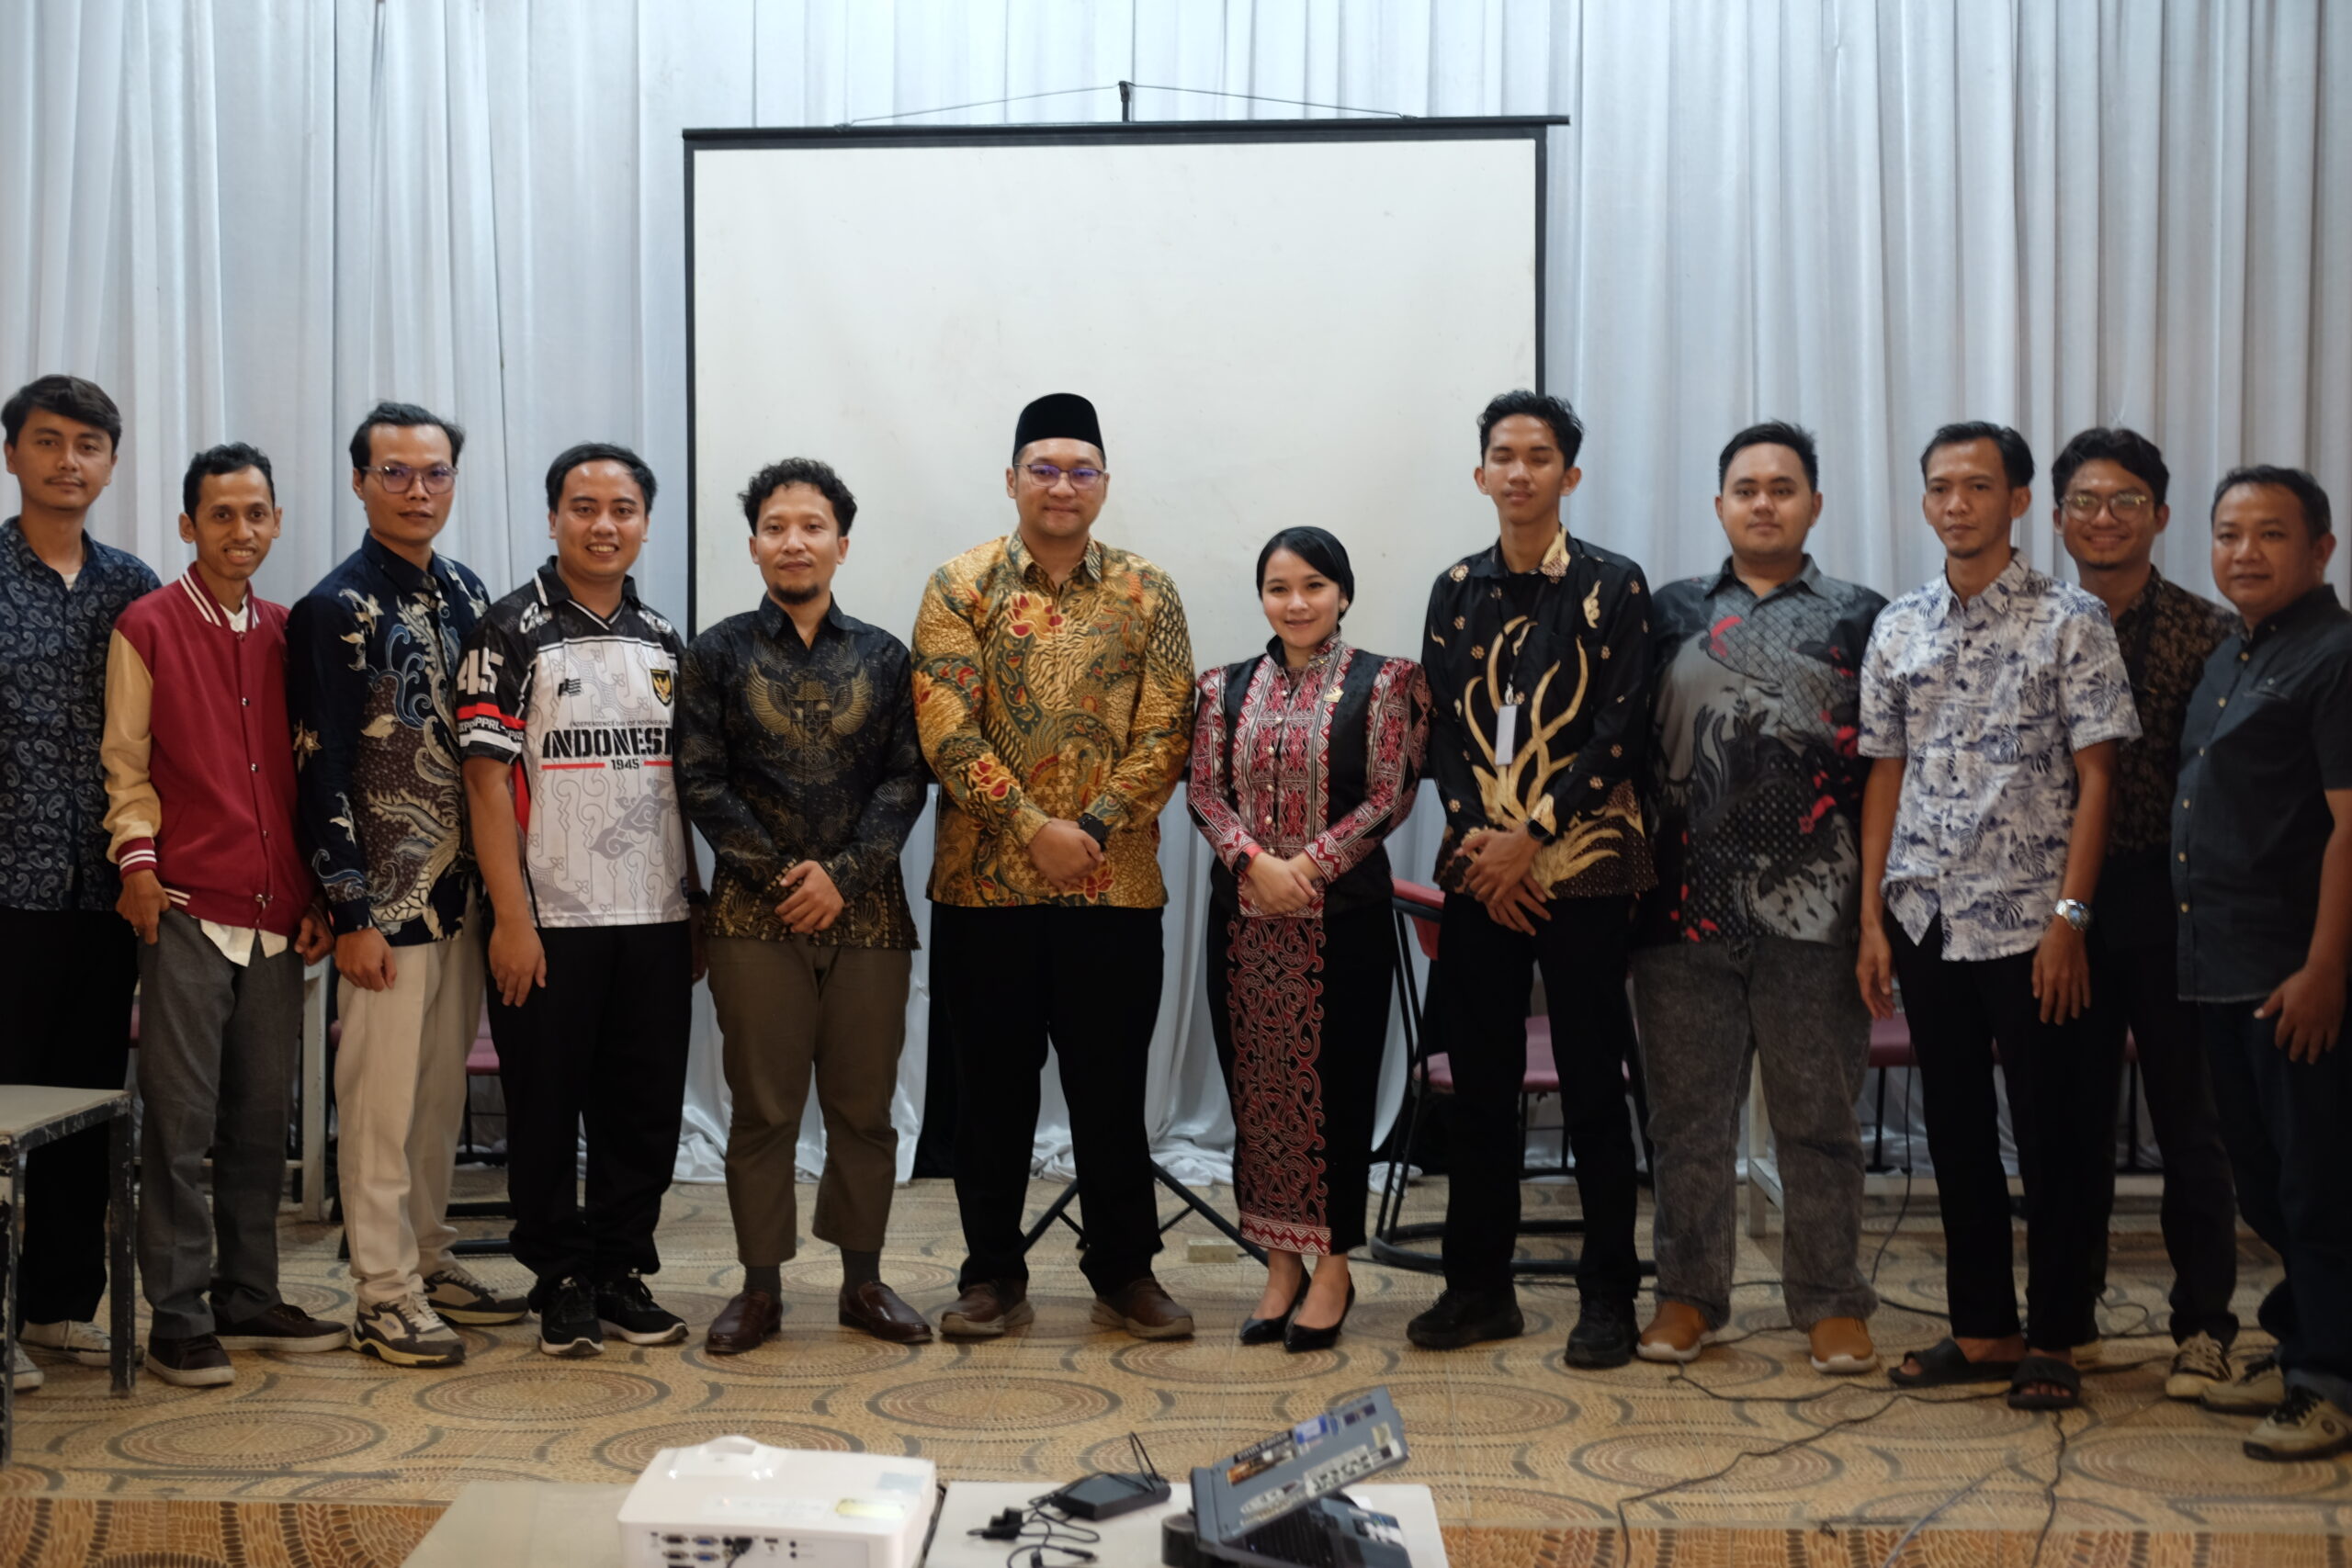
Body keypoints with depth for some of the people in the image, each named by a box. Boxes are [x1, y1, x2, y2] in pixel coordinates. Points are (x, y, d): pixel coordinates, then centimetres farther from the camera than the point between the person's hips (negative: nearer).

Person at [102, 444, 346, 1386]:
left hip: (279, 915, 4)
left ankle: (249, 1299, 20)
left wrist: (317, 894, 9)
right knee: (181, 1122, -1)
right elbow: (125, 763, 1)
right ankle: (178, 1318, 6)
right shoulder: (148, 627, 1)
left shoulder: (288, 633, 13)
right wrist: (137, 858, -11)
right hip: (188, 908, -4)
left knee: (262, 1119, 10)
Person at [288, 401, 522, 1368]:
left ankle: (430, 1262, 26)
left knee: (442, 1089, 14)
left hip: (463, 889, 6)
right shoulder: (336, 610, -8)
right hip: (385, 897, -6)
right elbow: (320, 771, -11)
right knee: (380, 1099, 0)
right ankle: (384, 1295, 9)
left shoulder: (464, 594, 11)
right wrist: (351, 913, -14)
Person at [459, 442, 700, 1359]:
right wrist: (511, 917, -14)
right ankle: (562, 1282, 16)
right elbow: (487, 781, -8)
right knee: (547, 1110, 4)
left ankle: (624, 1272, 21)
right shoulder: (513, 633, -4)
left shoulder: (663, 641, 12)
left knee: (647, 1109, 8)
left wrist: (699, 904, 9)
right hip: (551, 922, -4)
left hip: (656, 918, 5)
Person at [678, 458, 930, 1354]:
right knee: (762, 1106, 3)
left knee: (864, 1105, 7)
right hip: (756, 914, -1)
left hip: (866, 910, 1)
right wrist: (778, 874, -9)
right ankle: (760, 1287, 14)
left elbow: (906, 778, 2)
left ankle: (863, 1280, 19)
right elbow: (700, 782, -1)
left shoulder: (883, 658, 8)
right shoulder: (719, 654, 5)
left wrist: (842, 873, -10)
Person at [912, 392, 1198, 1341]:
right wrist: (1037, 829, -16)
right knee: (994, 1084, 8)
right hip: (985, 883, 0)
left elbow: (1165, 735, -1)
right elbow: (946, 731, -8)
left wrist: (1093, 828, -14)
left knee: (1111, 1084, 7)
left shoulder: (1147, 595, 5)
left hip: (1115, 885, 1)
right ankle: (993, 1274, 20)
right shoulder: (960, 588, 1)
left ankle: (1124, 1271, 20)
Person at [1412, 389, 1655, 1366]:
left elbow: (1619, 731, -7)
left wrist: (1531, 836, -13)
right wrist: (1475, 837, -7)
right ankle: (1479, 1285, 19)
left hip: (1582, 864, -4)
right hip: (1478, 869, 4)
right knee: (1480, 1084, 9)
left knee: (1592, 1086, 0)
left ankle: (1609, 1295, 11)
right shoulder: (1457, 590, 11)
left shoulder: (1612, 586, -1)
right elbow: (1443, 729, 7)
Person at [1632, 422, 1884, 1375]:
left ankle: (1831, 1304, 16)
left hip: (1812, 912, -1)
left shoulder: (1860, 619, 8)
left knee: (1818, 1116, 5)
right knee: (1688, 1114, 8)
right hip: (1687, 905, 2)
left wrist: (1878, 896, -2)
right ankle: (1689, 1295, 19)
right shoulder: (1672, 614, 12)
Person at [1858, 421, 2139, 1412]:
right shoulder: (1898, 628, 9)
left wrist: (2069, 918, -13)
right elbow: (1885, 775, 11)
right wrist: (1872, 919, 6)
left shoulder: (2071, 621, -3)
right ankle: (1982, 1328, 23)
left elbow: (2094, 775, -7)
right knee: (1955, 1130, 11)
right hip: (1925, 920, 4)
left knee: (2057, 1136, 3)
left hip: (2029, 922, -4)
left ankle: (2054, 1338, 16)